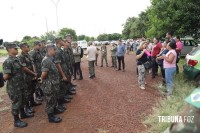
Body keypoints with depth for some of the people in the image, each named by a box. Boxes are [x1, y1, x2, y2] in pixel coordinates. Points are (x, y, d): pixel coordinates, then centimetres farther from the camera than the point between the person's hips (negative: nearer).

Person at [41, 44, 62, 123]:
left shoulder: (50, 59, 8)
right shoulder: (46, 60, -24)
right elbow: (44, 74, -27)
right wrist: (42, 80, -9)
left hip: (53, 84, 9)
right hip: (49, 85, -9)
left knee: (54, 99, 25)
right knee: (50, 100, 6)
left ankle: (54, 110, 45)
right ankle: (51, 117, 20)